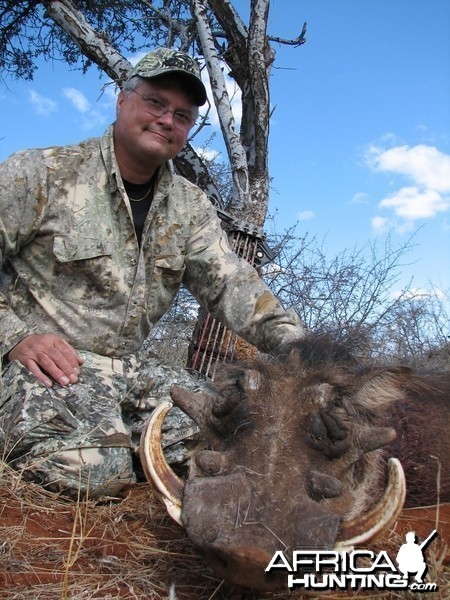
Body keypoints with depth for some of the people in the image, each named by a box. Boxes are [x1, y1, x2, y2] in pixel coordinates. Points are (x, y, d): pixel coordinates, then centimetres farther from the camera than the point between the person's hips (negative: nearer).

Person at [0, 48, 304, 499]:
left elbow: (229, 282, -1)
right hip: (47, 363, -5)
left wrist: (295, 344, -15)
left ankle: (118, 433, 10)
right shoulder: (38, 174, -6)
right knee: (98, 470, -29)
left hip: (133, 364, 6)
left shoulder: (189, 207, 8)